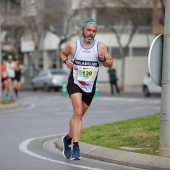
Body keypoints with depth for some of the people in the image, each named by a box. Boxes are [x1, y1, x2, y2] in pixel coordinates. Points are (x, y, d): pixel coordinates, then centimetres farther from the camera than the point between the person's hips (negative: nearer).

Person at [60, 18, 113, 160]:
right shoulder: (73, 45, -4)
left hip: (90, 87, 3)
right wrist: (66, 61, -6)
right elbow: (62, 53, 16)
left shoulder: (100, 46, -3)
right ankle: (75, 146, -23)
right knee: (78, 112, -22)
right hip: (75, 83, -3)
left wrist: (103, 58, -18)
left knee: (79, 115, 14)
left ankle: (68, 138, 38)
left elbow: (110, 64, 4)